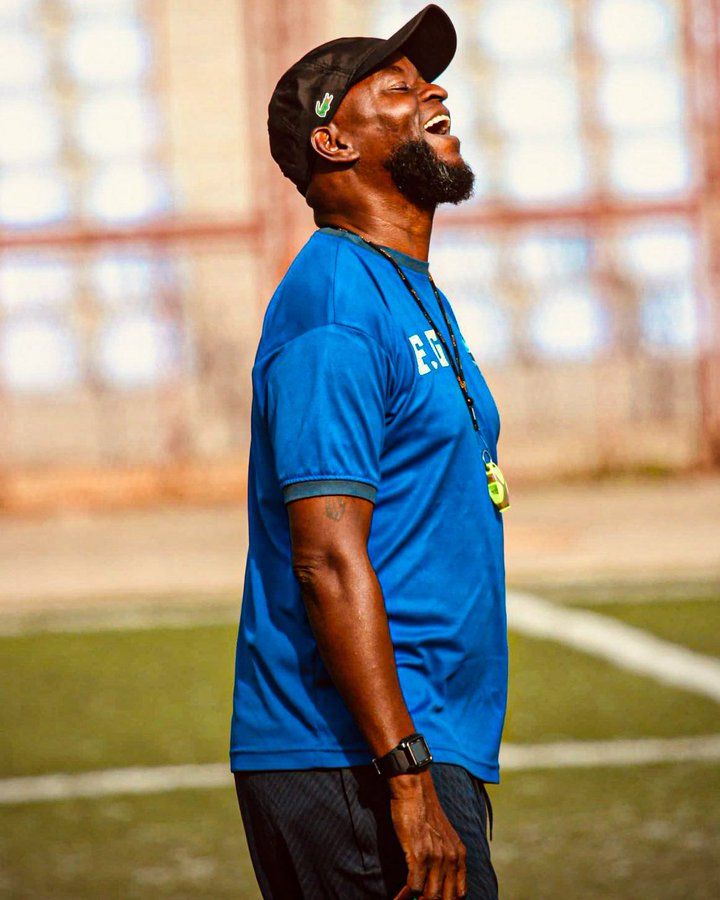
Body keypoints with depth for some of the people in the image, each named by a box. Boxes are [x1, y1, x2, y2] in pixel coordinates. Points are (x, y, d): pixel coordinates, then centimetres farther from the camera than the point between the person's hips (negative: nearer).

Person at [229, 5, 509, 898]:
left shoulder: (416, 297, 19)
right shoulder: (336, 301, -12)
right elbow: (329, 560, -20)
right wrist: (408, 778, -24)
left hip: (424, 752, 9)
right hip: (355, 761, -9)